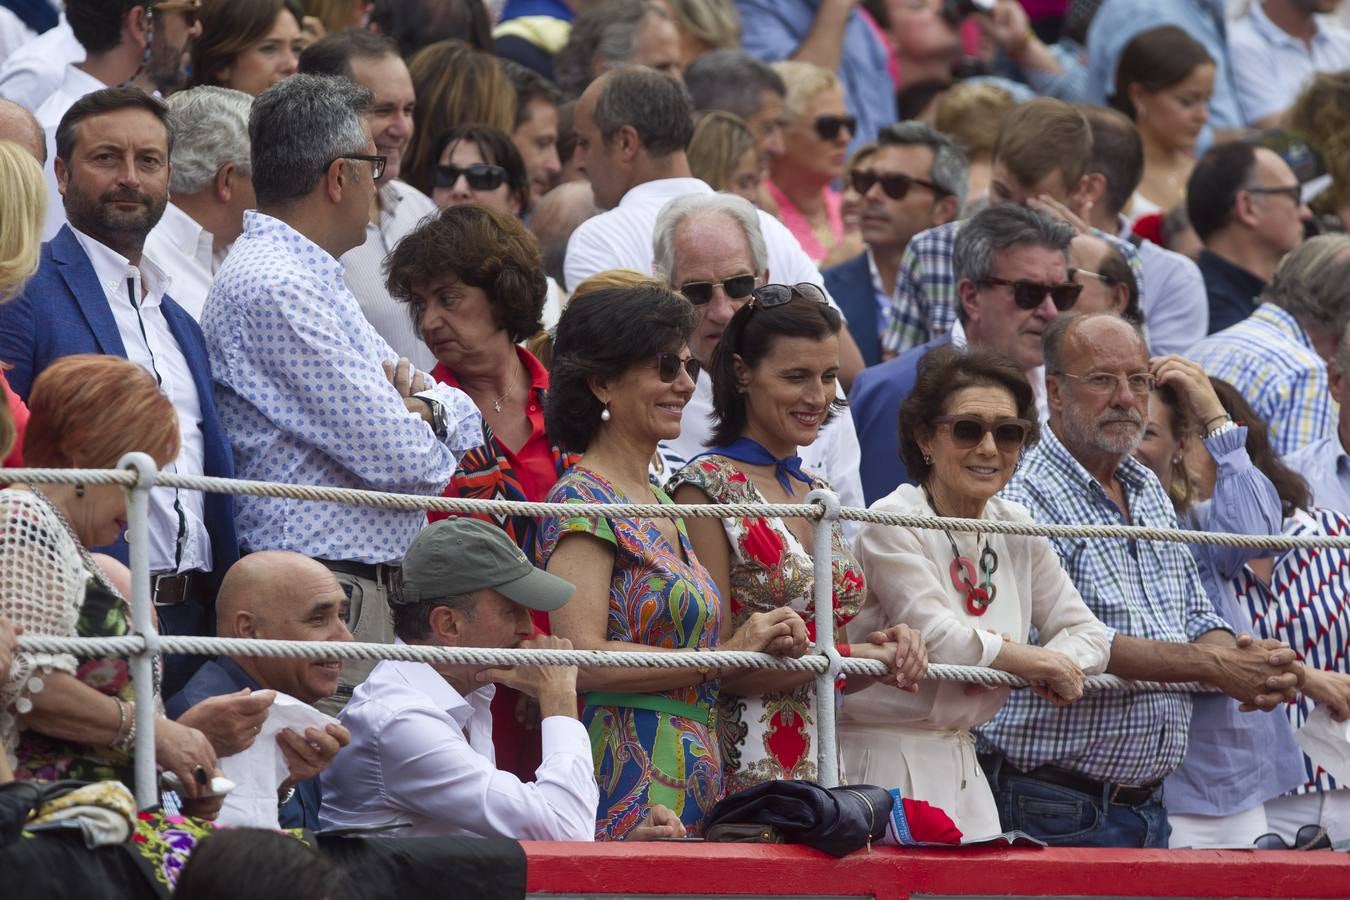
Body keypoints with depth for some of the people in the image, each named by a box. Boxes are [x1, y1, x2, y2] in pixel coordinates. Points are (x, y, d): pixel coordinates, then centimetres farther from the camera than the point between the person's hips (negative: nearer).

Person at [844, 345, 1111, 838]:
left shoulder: (1016, 532, 12)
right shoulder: (891, 525, -9)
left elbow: (1087, 632, 13)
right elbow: (938, 638, -18)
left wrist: (1062, 667, -11)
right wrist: (1041, 660, -6)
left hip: (962, 768, 7)